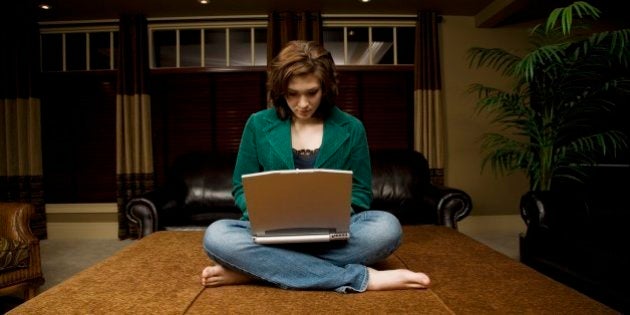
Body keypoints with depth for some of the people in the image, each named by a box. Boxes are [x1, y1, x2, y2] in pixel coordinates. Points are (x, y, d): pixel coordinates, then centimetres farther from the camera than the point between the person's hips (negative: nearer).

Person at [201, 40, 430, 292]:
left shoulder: (350, 128, 4)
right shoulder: (258, 125, 4)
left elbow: (361, 193, 8)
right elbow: (242, 188, 8)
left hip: (332, 233, 0)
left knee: (386, 227, -30)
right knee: (216, 236, -31)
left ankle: (252, 270, -26)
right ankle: (359, 278, -29)